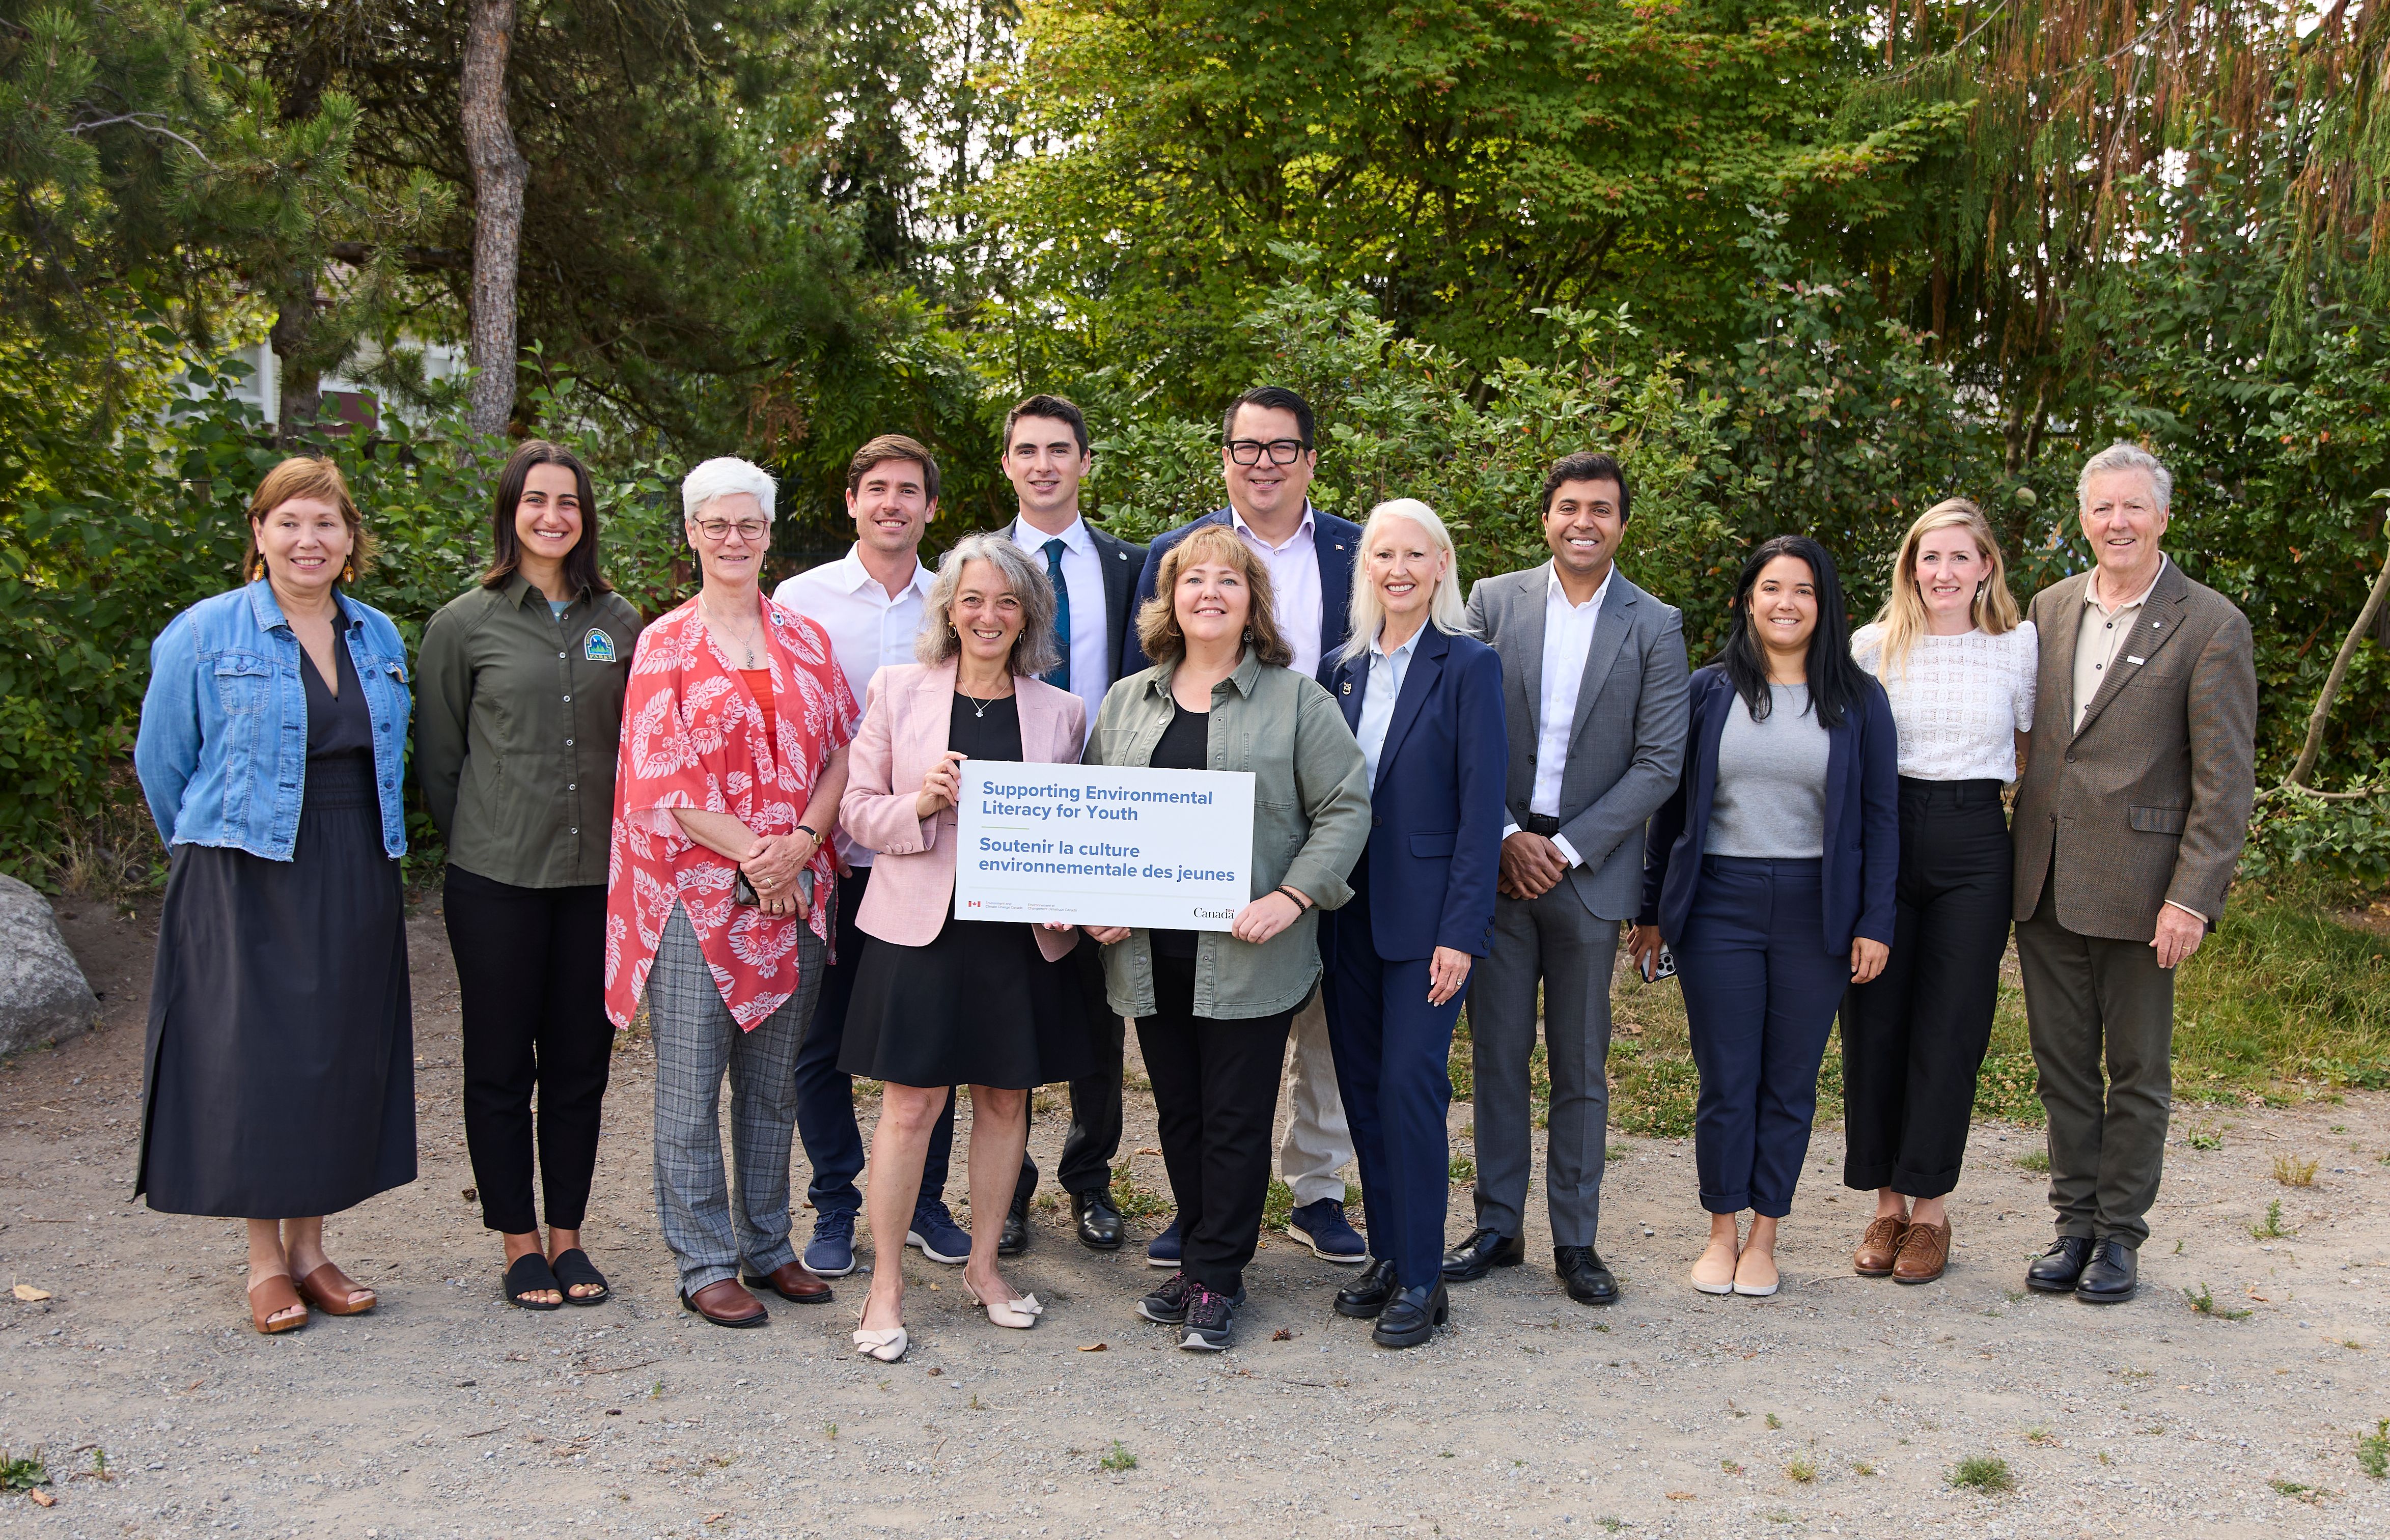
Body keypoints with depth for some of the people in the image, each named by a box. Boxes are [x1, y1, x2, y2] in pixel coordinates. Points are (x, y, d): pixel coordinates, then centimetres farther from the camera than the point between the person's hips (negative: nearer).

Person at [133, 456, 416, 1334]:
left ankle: (309, 1246, 18)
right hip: (244, 883, -4)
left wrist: (354, 853, 16)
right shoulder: (205, 636, -4)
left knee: (340, 1057, 6)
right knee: (253, 1057, -3)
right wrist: (214, 853, 9)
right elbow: (162, 762, 3)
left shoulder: (380, 638, 9)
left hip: (354, 887, 4)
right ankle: (265, 1261, 10)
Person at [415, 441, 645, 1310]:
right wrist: (480, 845, 4)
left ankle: (566, 1235, 22)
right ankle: (518, 1243, 18)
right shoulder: (465, 624, -1)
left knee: (582, 1060, 9)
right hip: (496, 879, -2)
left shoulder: (618, 623, 7)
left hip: (597, 875, 3)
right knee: (501, 1066, 5)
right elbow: (438, 760, 4)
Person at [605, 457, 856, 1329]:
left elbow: (842, 754, 7)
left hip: (795, 890, 4)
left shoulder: (804, 640, 11)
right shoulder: (664, 645, 1)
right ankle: (706, 1263, 11)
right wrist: (752, 853, -12)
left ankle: (768, 1246, 22)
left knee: (774, 1079, 11)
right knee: (690, 1082, 0)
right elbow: (659, 781, -6)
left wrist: (800, 845, -9)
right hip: (698, 889, -3)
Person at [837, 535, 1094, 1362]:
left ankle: (984, 1265, 28)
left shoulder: (1061, 711, 7)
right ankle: (886, 1285, 12)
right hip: (921, 926, -2)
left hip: (1022, 933, 2)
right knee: (910, 1103, -1)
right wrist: (919, 805, -17)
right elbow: (857, 806, 2)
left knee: (1005, 1100, 11)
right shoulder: (898, 690, 3)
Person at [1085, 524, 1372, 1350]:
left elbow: (1346, 808, -3)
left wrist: (1291, 897, -14)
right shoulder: (1126, 701, 13)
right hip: (1150, 952, 4)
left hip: (1248, 955, -4)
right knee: (1178, 1114, 12)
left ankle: (1217, 1280, 11)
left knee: (1236, 1118, 0)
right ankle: (1202, 1258, 26)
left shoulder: (1297, 699, 1)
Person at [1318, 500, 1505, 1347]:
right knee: (1362, 1086, 10)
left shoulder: (1469, 667, -6)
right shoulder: (1344, 669, 10)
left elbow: (1482, 807, -10)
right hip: (1348, 911, 6)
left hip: (1425, 914, -5)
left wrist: (1461, 931, -15)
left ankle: (1421, 1277, 4)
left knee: (1410, 1084, -7)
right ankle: (1385, 1252, 23)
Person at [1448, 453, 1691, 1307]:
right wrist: (1507, 837, -9)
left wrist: (1567, 849, -11)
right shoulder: (1494, 602, 3)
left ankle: (1576, 1239, 18)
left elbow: (1660, 762, -4)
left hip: (1590, 870, -1)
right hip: (1498, 861, 1)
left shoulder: (1654, 626, 1)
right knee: (1498, 1053, 7)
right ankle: (1498, 1227, 19)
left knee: (1581, 1067, 7)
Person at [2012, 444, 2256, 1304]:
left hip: (2136, 887, -4)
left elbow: (2225, 778, -8)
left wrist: (2193, 898, -14)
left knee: (2137, 1071, 8)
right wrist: (2020, 860, 9)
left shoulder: (2210, 626, -6)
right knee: (2063, 1064, 12)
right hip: (2045, 880, 5)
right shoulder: (2051, 609, 9)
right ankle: (2076, 1225, 24)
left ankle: (2121, 1234, 20)